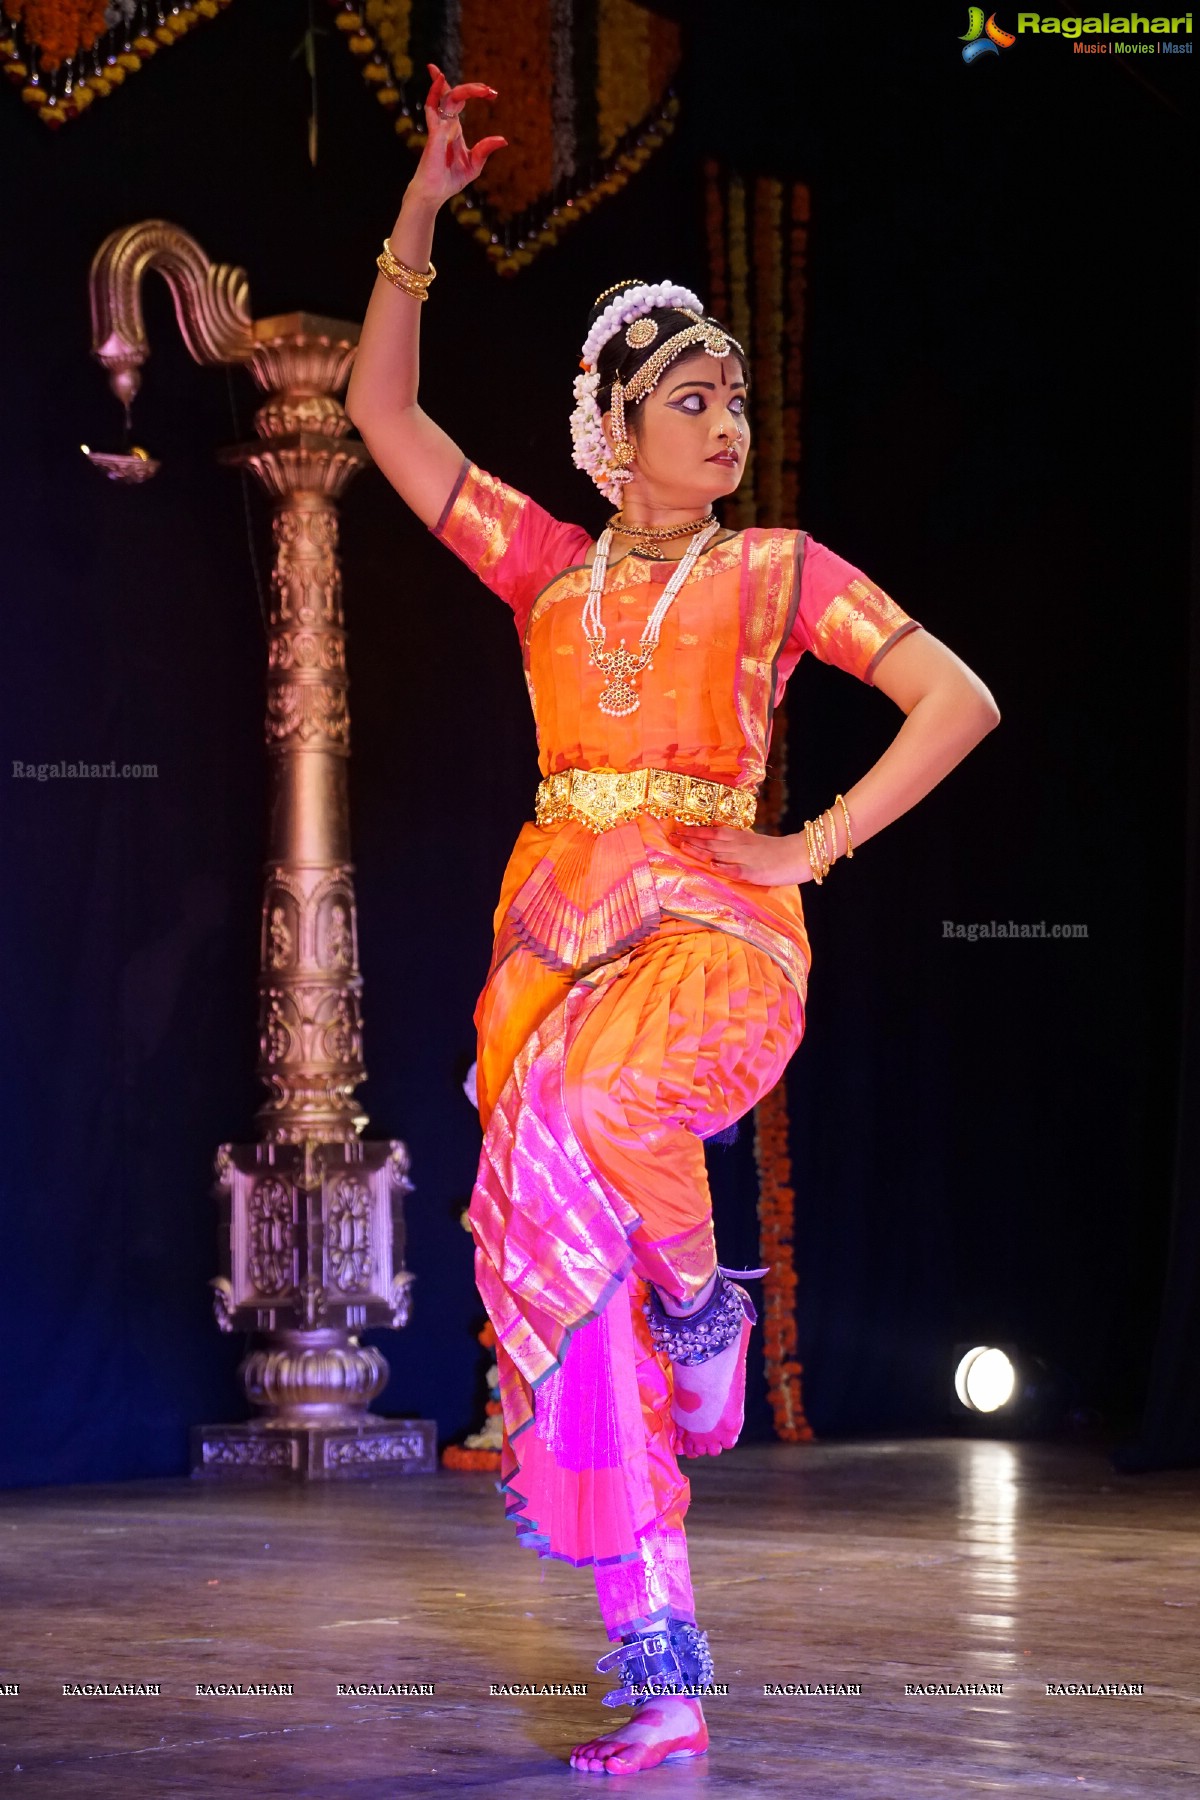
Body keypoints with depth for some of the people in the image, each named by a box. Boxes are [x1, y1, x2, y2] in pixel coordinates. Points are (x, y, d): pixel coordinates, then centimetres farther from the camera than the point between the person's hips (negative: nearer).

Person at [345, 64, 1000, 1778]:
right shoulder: (548, 566, 16)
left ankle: (701, 1280, -5)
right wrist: (419, 218, 8)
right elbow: (384, 412, 16)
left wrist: (813, 848, -5)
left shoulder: (777, 572, 7)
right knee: (560, 1273, -6)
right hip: (561, 931, 4)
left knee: (593, 1099, -38)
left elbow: (960, 699, 2)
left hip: (714, 928, -4)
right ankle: (662, 1679, -3)